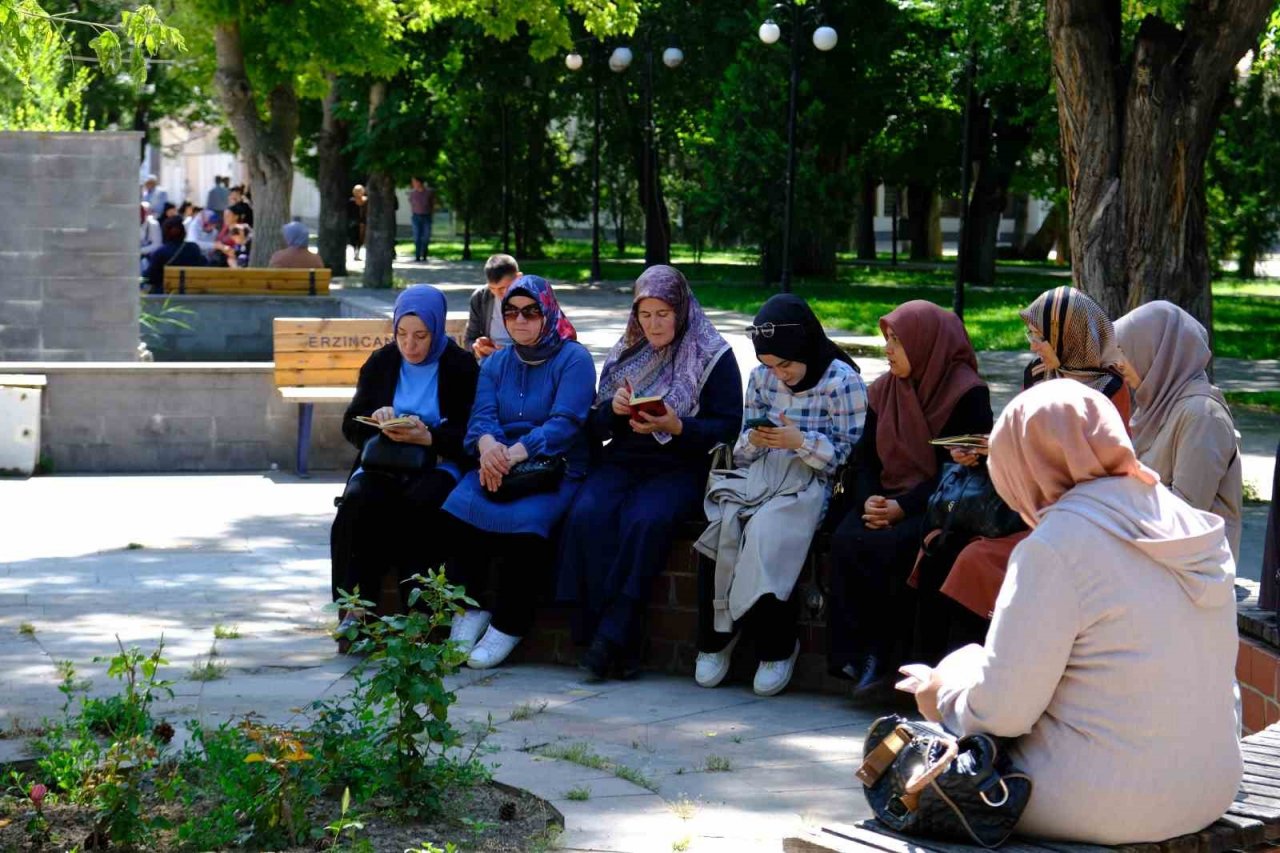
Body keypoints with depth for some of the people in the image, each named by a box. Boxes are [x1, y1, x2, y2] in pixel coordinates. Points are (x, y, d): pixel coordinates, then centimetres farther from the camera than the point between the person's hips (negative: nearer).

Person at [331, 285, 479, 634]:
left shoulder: (460, 366, 2)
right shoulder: (380, 362, 13)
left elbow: (468, 435, -6)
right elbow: (351, 425, 14)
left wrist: (427, 437, -23)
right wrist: (376, 421, -9)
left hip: (439, 463, -3)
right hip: (384, 462, 3)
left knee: (419, 503, -36)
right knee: (358, 501, -30)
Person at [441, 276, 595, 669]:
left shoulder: (574, 359, 0)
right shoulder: (494, 363, 17)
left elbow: (565, 423, -14)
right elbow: (482, 416, 3)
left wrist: (515, 453, -27)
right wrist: (487, 445, -23)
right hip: (498, 463, 4)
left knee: (524, 518, -34)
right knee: (459, 507, -26)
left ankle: (508, 625, -19)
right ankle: (470, 608, -12)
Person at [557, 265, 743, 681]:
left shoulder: (714, 358, 4)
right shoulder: (625, 354, 17)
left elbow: (729, 427, -4)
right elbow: (596, 428, 17)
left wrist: (678, 427, -19)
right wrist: (613, 409, -6)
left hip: (682, 468, -4)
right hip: (622, 463, 4)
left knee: (645, 520, -35)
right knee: (587, 515, -28)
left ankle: (611, 634, -30)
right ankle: (625, 643, -29)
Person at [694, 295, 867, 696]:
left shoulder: (842, 382, -3)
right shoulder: (761, 378, 13)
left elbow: (847, 456, -4)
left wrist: (800, 441, -18)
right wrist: (753, 441, -8)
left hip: (807, 485, -5)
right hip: (758, 476, 5)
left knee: (764, 534, -32)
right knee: (723, 525, -26)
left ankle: (777, 648, -15)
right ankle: (716, 639, -12)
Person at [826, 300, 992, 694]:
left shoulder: (968, 394, -6)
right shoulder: (884, 390, 14)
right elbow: (866, 457, 13)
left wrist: (903, 507, -19)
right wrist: (867, 501, -9)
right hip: (887, 500, 6)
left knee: (891, 545, -32)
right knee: (846, 540, -25)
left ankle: (880, 653, -19)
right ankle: (857, 650, -22)